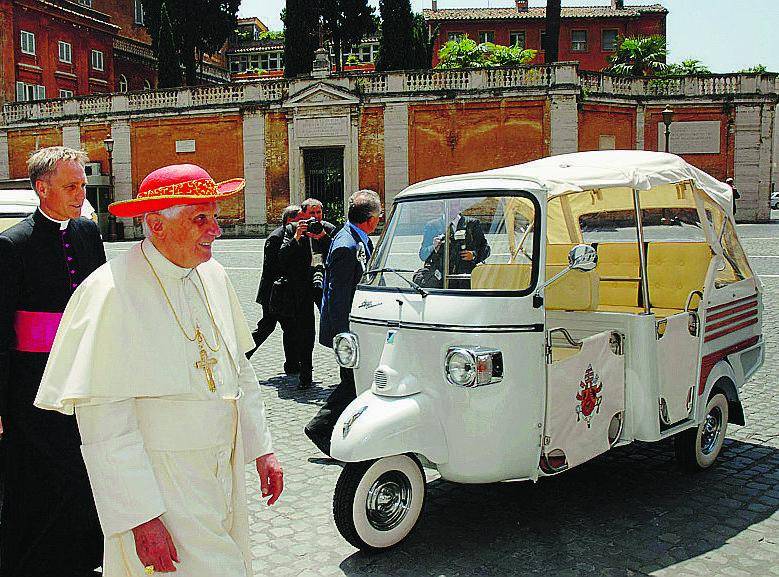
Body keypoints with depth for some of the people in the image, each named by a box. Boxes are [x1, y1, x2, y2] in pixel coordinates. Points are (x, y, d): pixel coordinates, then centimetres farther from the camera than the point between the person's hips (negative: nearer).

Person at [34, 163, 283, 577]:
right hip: (153, 478, -7)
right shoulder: (112, 294, -17)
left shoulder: (213, 276, 5)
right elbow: (104, 423, -19)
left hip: (223, 473, 7)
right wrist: (141, 517, -20)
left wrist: (262, 449, 14)